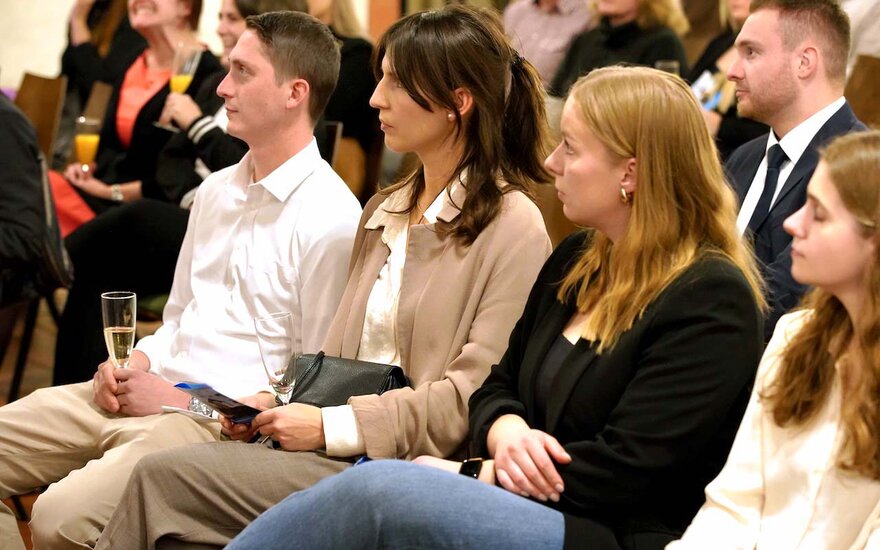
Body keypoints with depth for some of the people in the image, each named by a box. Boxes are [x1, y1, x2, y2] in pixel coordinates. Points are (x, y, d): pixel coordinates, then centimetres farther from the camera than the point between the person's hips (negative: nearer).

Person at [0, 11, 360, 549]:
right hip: (145, 395, 9)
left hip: (223, 424, -8)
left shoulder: (331, 219, -10)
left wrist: (188, 402, -12)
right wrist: (137, 363, 5)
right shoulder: (216, 190, 17)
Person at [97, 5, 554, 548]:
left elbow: (476, 392, -14)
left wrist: (332, 426, -15)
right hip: (338, 449, 7)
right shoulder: (383, 211, 19)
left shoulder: (513, 226, -8)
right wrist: (281, 404, 0)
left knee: (161, 478, -18)